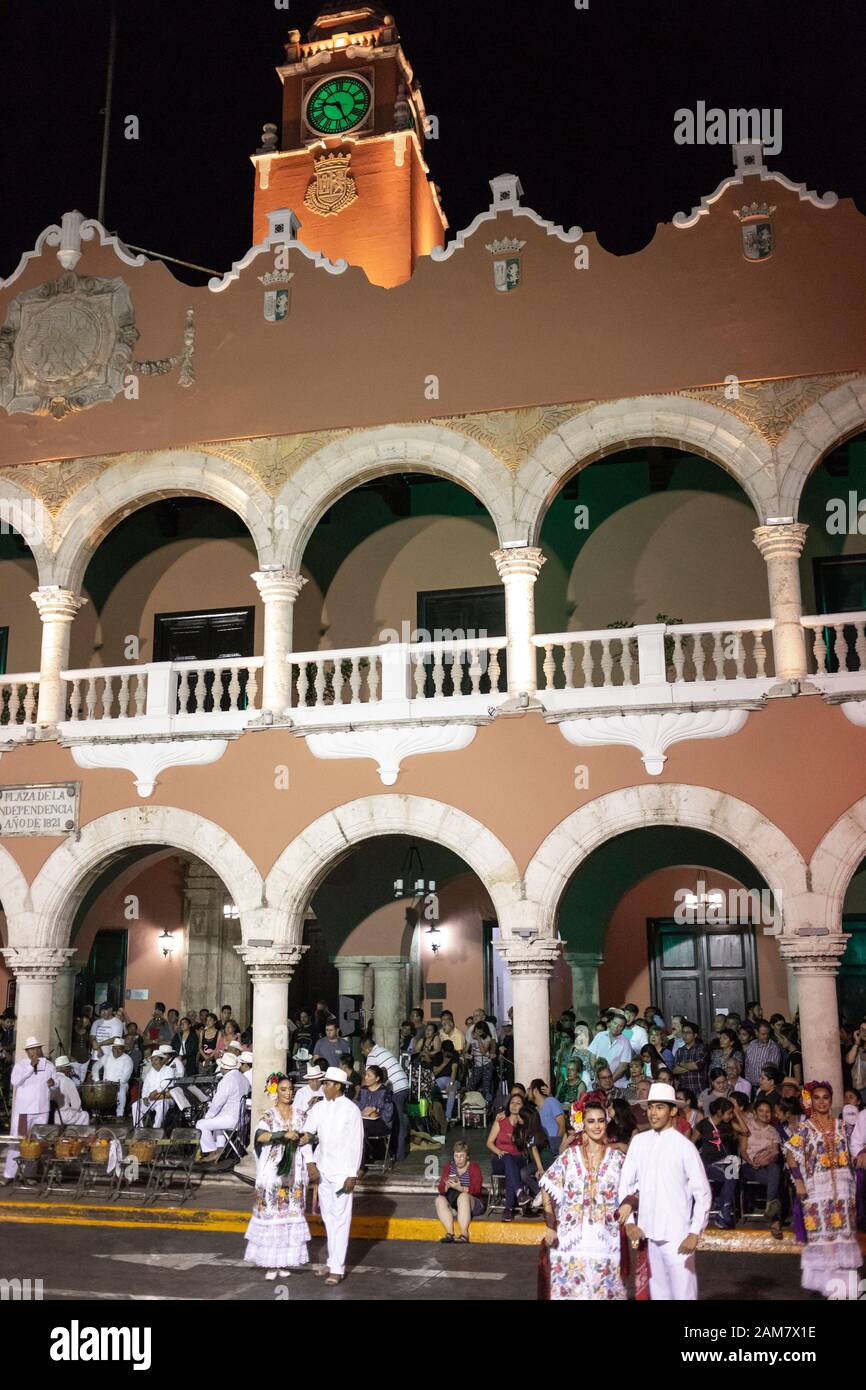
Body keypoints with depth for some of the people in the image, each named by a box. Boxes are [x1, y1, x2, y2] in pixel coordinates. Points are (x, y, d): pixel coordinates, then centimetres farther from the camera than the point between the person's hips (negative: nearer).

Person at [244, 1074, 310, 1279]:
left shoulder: (299, 1115, 9)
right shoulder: (269, 1116, -2)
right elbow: (260, 1135, -19)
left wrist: (297, 1139, -11)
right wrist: (284, 1134, -29)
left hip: (293, 1172, 3)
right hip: (273, 1172, -3)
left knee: (291, 1214, 4)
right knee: (271, 1214, -3)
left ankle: (285, 1261, 12)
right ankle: (271, 1263, 2)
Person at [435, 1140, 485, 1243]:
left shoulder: (474, 1168, -2)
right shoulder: (448, 1167, 9)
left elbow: (476, 1190, -17)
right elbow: (440, 1189, -1)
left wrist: (460, 1188, -33)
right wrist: (447, 1186, -25)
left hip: (473, 1205, -4)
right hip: (453, 1205, 4)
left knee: (463, 1196, -35)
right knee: (439, 1199, -23)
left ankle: (464, 1235, -41)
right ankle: (450, 1233, -35)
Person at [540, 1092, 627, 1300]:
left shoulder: (617, 1159, 2)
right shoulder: (569, 1156, 0)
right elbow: (548, 1190, 3)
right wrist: (550, 1226, -1)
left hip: (605, 1238, 0)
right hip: (572, 1238, 0)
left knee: (603, 1289, 4)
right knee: (572, 1287, 3)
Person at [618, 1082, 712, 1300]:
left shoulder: (684, 1146, -8)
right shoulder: (639, 1141, 4)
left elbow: (703, 1195, -6)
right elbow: (625, 1184, 8)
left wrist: (695, 1233, -10)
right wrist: (629, 1222, 1)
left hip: (676, 1236, -4)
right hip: (647, 1233, 4)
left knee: (683, 1293, -3)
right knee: (657, 1291, 13)